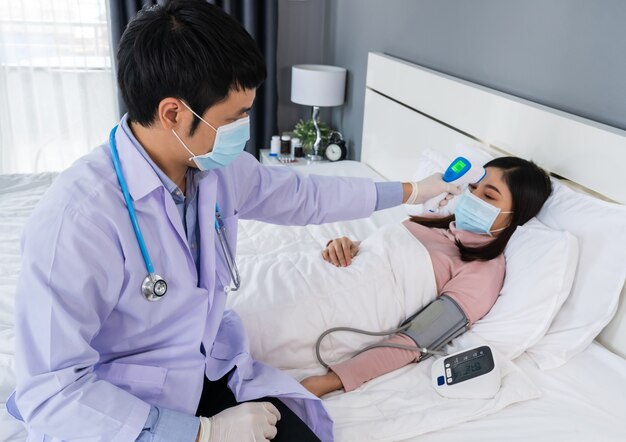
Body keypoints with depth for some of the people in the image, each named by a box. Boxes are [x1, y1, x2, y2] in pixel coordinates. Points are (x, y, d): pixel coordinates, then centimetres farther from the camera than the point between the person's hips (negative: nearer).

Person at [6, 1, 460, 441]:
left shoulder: (218, 165, -6)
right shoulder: (77, 218, -26)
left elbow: (301, 196, 11)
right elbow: (52, 393, -22)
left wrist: (410, 191, 17)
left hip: (215, 368, 5)